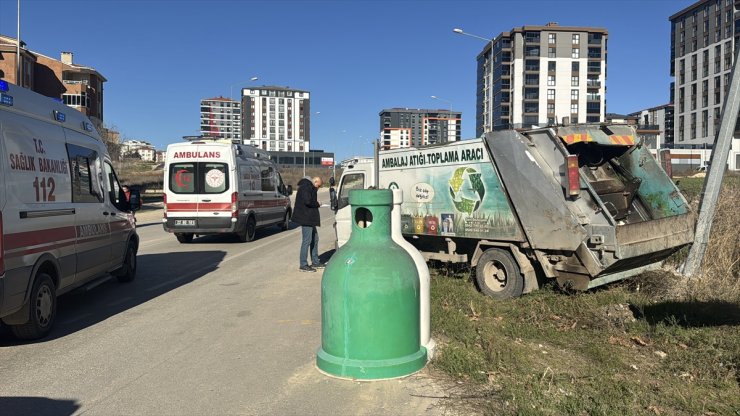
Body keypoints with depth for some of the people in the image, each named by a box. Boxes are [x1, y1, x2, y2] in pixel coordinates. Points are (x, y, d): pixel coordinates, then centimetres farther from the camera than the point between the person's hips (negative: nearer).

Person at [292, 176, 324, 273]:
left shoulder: (310, 187, 18)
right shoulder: (306, 187, -15)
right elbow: (307, 201, -25)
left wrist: (316, 202, 5)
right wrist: (317, 204, -10)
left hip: (310, 218, 11)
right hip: (305, 218, -11)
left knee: (314, 239, 17)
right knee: (307, 240, -7)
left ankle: (315, 262, 27)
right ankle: (303, 265, -1)